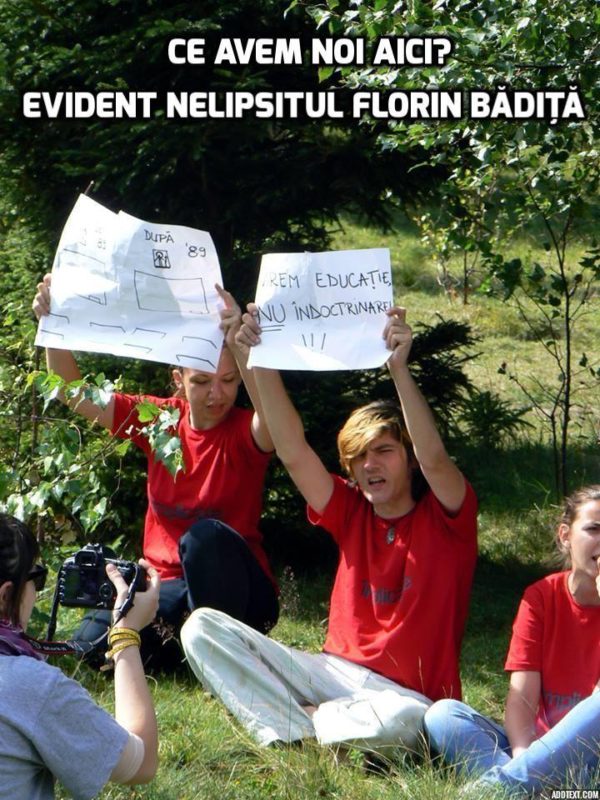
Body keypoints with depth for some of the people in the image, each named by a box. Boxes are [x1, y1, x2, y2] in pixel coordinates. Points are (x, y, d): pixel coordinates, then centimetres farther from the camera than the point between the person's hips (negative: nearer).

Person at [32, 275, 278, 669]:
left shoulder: (245, 431, -11)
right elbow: (75, 393, -2)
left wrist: (242, 348, -53)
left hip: (235, 591, -4)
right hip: (168, 585, 4)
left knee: (205, 534, -35)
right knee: (94, 640, -21)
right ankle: (181, 647, 8)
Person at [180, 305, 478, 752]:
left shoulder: (446, 518, -3)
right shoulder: (351, 511, 9)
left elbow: (434, 460, -25)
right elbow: (293, 452, -3)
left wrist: (399, 369, -36)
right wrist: (262, 361, -13)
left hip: (402, 695, -4)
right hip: (333, 670, 5)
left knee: (404, 721, -43)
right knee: (202, 625, -9)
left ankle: (297, 720, -13)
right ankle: (293, 733, -23)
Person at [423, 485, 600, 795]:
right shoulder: (542, 596, 6)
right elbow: (522, 696, -5)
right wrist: (523, 756, -25)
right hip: (541, 746, 3)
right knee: (442, 714, -19)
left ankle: (497, 783, -32)